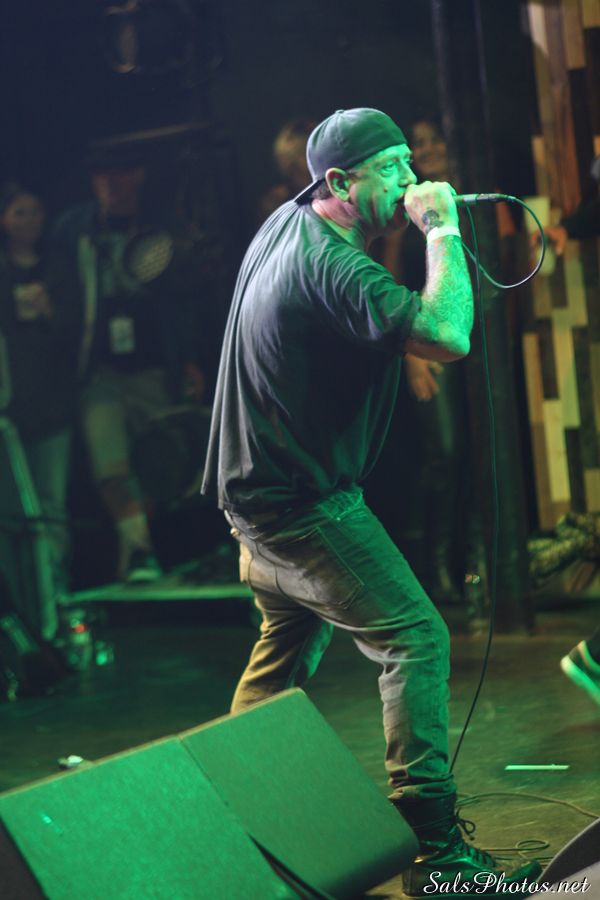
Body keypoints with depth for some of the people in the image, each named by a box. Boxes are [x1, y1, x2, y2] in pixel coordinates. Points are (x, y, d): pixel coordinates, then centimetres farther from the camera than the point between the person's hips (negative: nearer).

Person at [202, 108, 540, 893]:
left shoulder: (288, 221, 5)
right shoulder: (333, 266, -24)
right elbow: (447, 335, -37)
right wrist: (442, 229, -23)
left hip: (258, 488, 10)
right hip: (304, 502, -10)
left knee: (287, 651, 23)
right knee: (417, 640, -11)